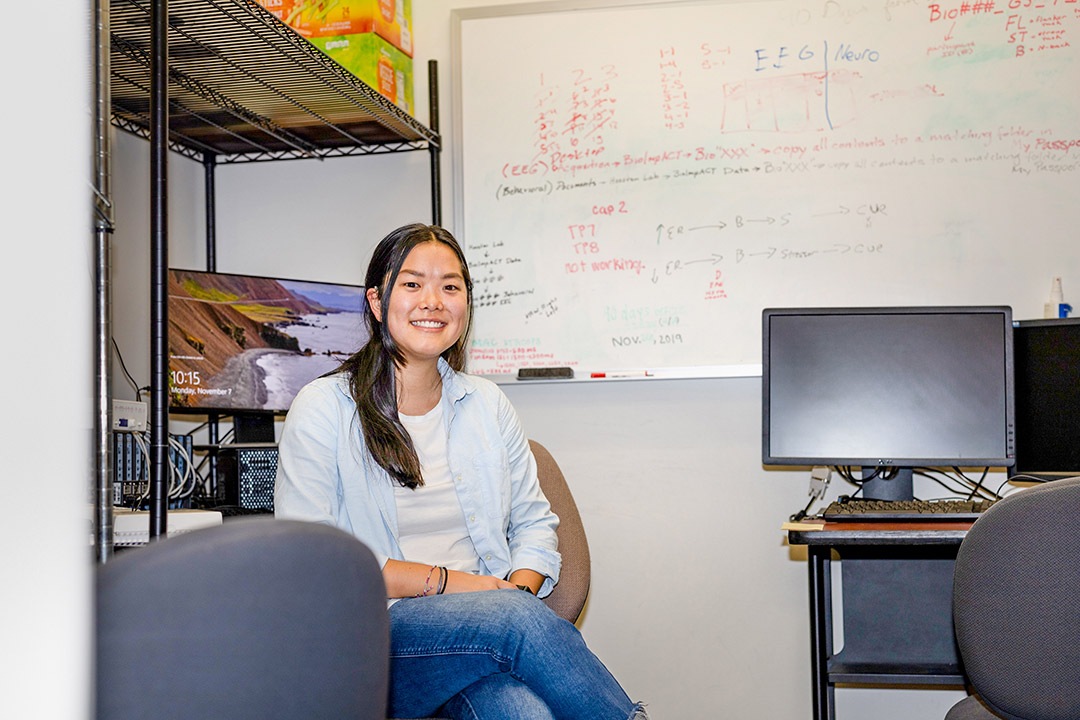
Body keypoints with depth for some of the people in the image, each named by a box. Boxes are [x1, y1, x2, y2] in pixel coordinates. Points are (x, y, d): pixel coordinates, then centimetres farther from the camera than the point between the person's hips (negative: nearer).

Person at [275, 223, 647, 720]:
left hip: (493, 615, 3)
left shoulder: (487, 404, 15)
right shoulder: (323, 408, 0)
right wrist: (445, 581, -12)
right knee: (522, 620, -34)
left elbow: (534, 522, 16)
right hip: (373, 645, -3)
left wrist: (518, 589, -7)